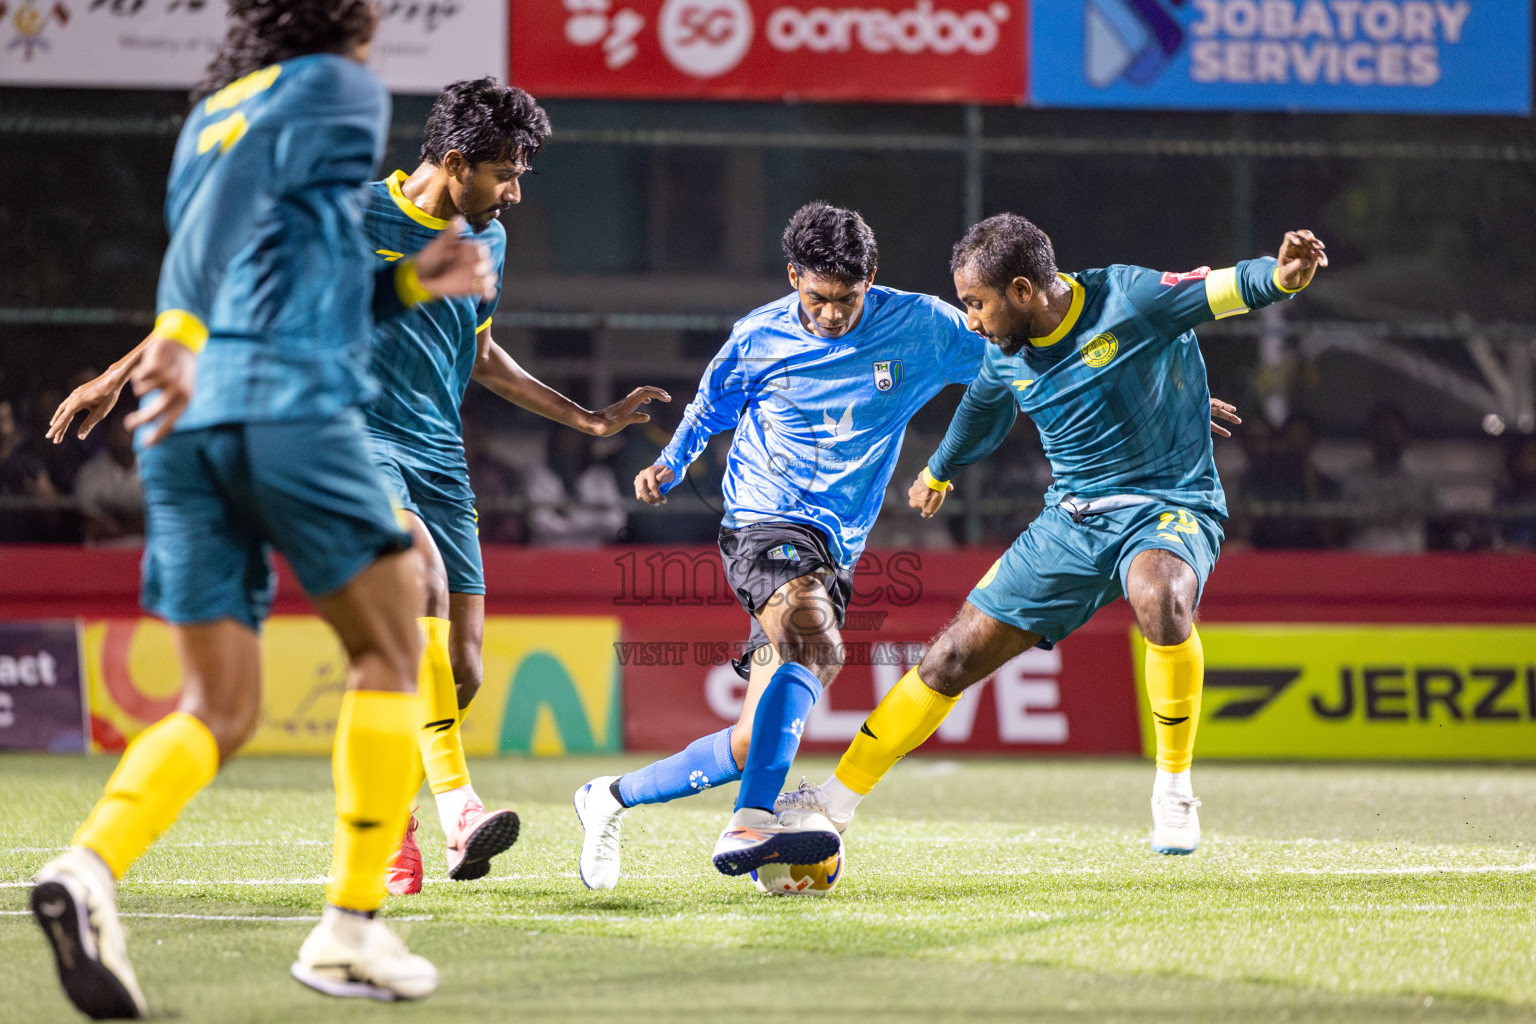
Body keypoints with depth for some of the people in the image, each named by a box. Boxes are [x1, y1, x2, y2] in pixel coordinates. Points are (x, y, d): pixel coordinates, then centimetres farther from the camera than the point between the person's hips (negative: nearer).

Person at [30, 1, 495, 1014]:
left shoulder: (213, 112, 27)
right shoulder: (337, 90, 5)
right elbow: (237, 193, -13)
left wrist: (409, 283, 31)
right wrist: (184, 335, -22)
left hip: (188, 423, 7)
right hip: (289, 402, -7)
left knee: (220, 706, 7)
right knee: (389, 652, 8)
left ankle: (91, 866, -20)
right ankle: (351, 928, 2)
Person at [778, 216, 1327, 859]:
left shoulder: (1129, 302, -17)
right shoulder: (1006, 355, 3)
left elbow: (1222, 290, -29)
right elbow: (982, 410, 25)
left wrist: (1280, 275, -52)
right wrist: (938, 471, 44)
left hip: (1168, 506, -6)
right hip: (1071, 517, 6)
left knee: (1159, 599, -40)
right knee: (953, 658, 3)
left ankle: (1174, 786, -21)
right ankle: (838, 796, 19)